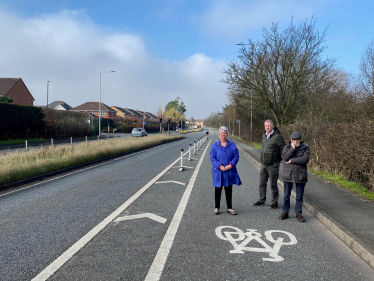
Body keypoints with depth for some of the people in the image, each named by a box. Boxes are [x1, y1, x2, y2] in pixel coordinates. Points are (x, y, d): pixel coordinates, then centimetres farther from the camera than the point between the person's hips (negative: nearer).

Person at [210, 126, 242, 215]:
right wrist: (220, 166, -17)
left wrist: (230, 165, -15)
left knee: (229, 190, 10)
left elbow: (236, 156, -1)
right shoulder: (215, 146, 0)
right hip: (218, 172, -1)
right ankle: (217, 208, 19)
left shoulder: (232, 145, 2)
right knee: (218, 190, 7)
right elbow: (212, 158, -5)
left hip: (229, 172, 1)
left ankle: (229, 208, 22)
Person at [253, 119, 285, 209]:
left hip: (273, 165, -7)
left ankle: (274, 203, 13)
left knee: (273, 185, 2)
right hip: (263, 164, 7)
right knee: (262, 183, 14)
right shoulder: (264, 135, 10)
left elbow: (283, 149, -9)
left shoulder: (277, 136, -13)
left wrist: (279, 159, -5)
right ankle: (261, 200, 26)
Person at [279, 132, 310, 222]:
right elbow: (285, 158, -14)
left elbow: (305, 159, -15)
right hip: (288, 175, 1)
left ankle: (298, 214, 18)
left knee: (299, 196, 6)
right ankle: (285, 212, 21)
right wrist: (292, 148, -17)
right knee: (286, 195, 9)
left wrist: (292, 160, -13)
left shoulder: (305, 148, -1)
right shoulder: (287, 147, 1)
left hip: (300, 175, -1)